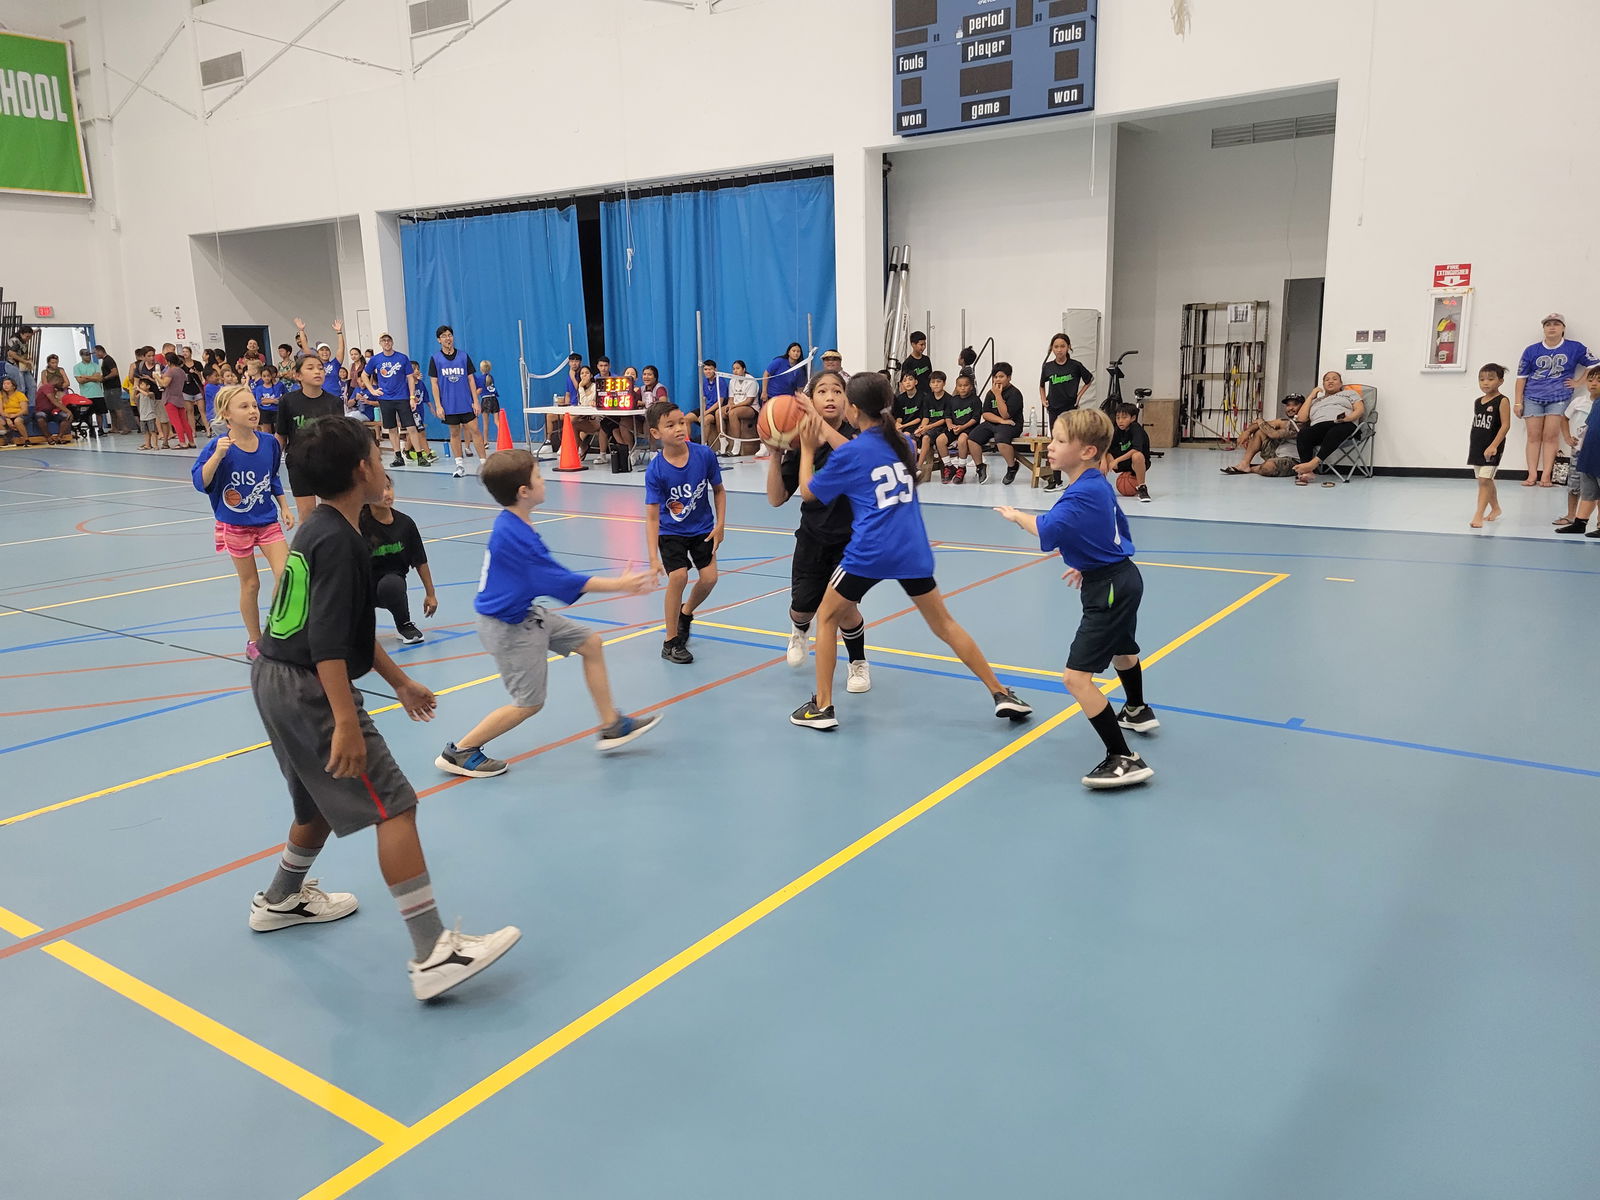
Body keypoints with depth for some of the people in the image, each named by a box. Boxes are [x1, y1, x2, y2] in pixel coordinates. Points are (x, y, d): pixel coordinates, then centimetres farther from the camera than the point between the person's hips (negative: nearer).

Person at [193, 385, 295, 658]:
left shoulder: (269, 442, -3)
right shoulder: (218, 446, -15)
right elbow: (201, 482, -21)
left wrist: (284, 508, 11)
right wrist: (218, 455, -31)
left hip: (268, 520, 3)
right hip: (236, 525, -3)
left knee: (286, 574, -10)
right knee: (250, 584, 7)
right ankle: (254, 641, 23)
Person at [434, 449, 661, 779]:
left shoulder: (513, 524, 0)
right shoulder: (515, 536, -29)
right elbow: (563, 581, -26)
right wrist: (620, 585, -21)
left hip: (527, 614, 10)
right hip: (509, 628, -10)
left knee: (590, 643, 11)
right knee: (529, 703, 0)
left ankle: (612, 727, 19)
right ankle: (458, 753, 13)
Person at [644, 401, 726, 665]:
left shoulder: (705, 455, -17)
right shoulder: (655, 471, -23)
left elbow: (718, 490, 0)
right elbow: (652, 517, -22)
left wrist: (720, 525, -7)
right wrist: (654, 559, -28)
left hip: (702, 529, 3)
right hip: (670, 533, -3)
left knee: (709, 577, -8)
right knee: (678, 576, -20)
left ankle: (686, 613, 28)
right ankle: (671, 642, -3)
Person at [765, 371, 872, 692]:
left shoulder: (855, 434, -12)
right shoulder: (799, 444, -5)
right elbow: (776, 499, -9)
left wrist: (821, 423, -40)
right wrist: (775, 453, -21)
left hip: (851, 537, -3)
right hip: (812, 538, 3)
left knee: (843, 607, -13)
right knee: (802, 606, 6)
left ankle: (858, 662, 17)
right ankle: (799, 630, 46)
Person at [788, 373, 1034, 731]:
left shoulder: (849, 453, -5)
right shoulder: (902, 442, 11)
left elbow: (808, 492, 7)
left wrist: (808, 449, 18)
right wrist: (826, 432, 29)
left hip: (868, 553, -5)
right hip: (913, 551, 5)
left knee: (826, 618, 15)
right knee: (944, 624, 15)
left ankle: (822, 707, 13)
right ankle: (1002, 695, 13)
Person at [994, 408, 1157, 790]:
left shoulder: (1083, 495, -25)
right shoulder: (1100, 485, 6)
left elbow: (1047, 531, -36)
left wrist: (1016, 516, -17)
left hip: (1109, 588, -11)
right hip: (1122, 578, 11)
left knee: (1076, 677, -15)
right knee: (1121, 650, 35)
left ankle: (1124, 759, -15)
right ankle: (1138, 711, 62)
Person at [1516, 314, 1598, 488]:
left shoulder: (1575, 348, 4)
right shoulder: (1532, 351, 6)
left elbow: (1595, 365, 11)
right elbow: (1521, 377, 6)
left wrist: (1579, 382, 3)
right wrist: (1518, 402, 2)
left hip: (1559, 398, -1)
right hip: (1533, 397, 1)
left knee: (1551, 436, -7)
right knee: (1534, 436, -2)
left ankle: (1546, 475, -8)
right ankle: (1532, 475, -2)